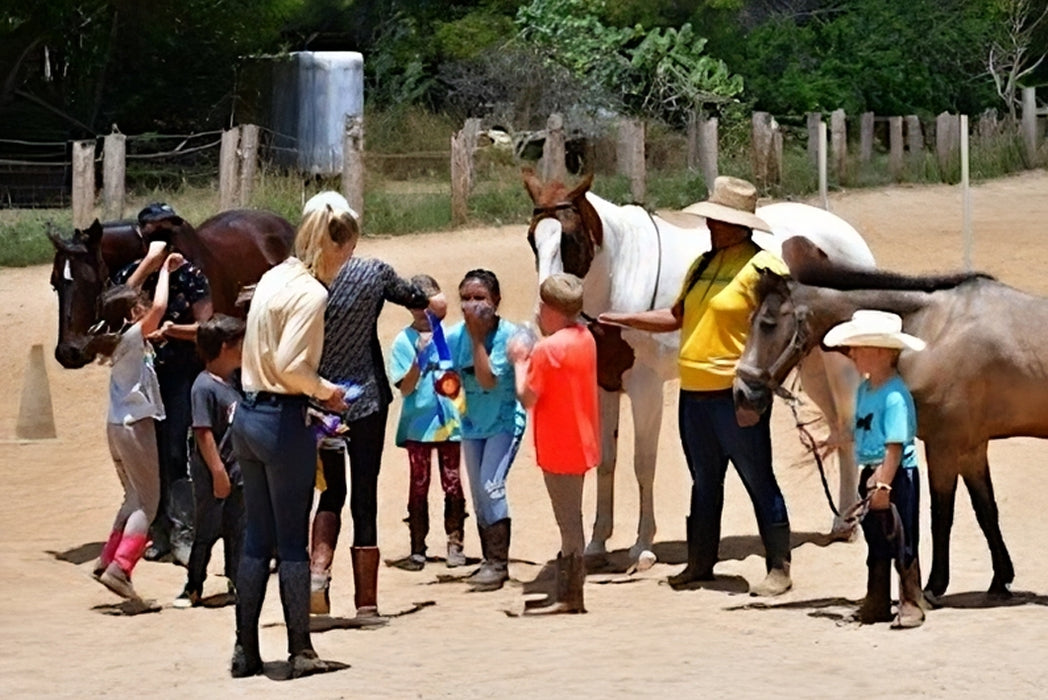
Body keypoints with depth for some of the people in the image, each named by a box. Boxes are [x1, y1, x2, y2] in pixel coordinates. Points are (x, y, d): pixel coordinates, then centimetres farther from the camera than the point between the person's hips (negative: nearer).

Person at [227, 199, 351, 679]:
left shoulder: (274, 279, 11)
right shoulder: (310, 293, -15)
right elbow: (290, 366, -22)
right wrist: (325, 391, -5)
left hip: (248, 415, 8)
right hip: (283, 421, -8)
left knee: (256, 537, 12)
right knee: (293, 542, 1)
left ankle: (246, 650, 15)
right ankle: (300, 651, 8)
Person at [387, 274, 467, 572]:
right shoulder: (404, 341, -3)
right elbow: (405, 388, -8)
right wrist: (419, 360, -22)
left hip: (449, 420, 1)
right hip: (418, 422, -1)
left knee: (452, 483, 5)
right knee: (418, 486, 4)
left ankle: (455, 544, 12)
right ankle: (417, 548, 8)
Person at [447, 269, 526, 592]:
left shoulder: (507, 334, -20)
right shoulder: (455, 335, -9)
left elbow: (488, 379, -29)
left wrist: (477, 337, -28)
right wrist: (450, 386, -23)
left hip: (504, 420, -5)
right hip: (472, 422, 5)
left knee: (491, 484, -18)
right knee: (478, 492, 11)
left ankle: (498, 562, -11)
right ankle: (491, 560, 23)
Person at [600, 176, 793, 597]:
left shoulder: (761, 267, -13)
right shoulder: (703, 264, 14)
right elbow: (676, 317, 21)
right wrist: (624, 319, 14)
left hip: (737, 394, -8)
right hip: (694, 392, 8)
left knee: (759, 482, -2)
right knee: (704, 483, 17)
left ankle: (779, 569, 3)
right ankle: (700, 563, 27)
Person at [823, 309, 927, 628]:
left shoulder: (894, 395, -20)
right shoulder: (864, 389, 7)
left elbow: (895, 446, -23)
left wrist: (884, 484, -24)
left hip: (896, 476, -9)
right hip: (871, 474, 9)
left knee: (902, 543, 0)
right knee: (876, 543, 15)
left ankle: (911, 605, 9)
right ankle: (877, 604, 24)